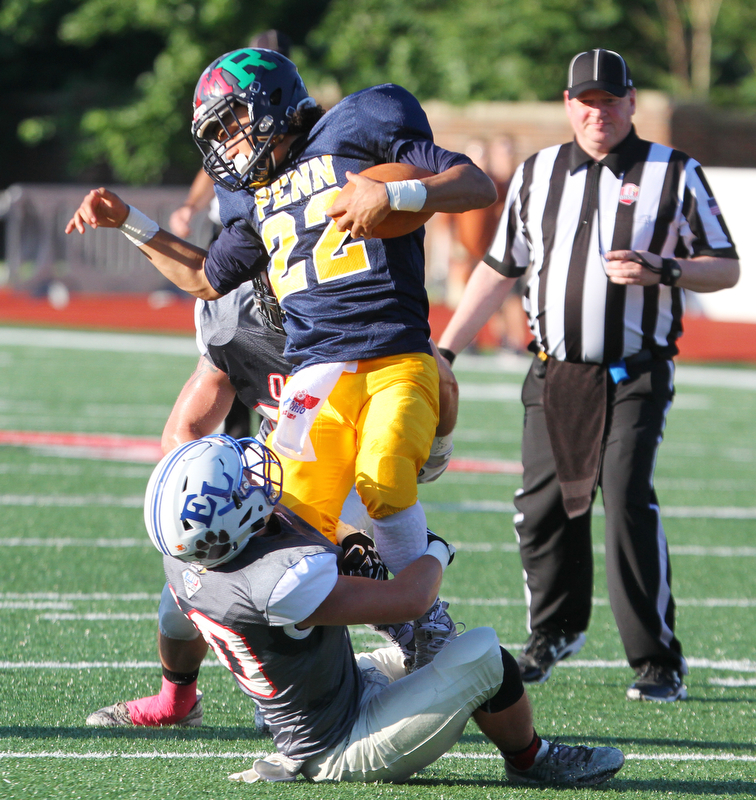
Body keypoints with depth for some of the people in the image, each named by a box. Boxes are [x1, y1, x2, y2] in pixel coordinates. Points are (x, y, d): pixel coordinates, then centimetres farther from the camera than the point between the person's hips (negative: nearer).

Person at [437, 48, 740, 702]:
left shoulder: (675, 175, 1)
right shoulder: (537, 175, 12)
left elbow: (726, 268, 1)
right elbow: (499, 268, 19)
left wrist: (661, 270, -18)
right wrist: (443, 350, 16)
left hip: (636, 378, -4)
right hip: (555, 374, 4)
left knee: (628, 501, -17)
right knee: (543, 507, 3)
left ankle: (659, 663, -11)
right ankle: (555, 630, 28)